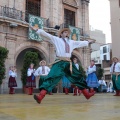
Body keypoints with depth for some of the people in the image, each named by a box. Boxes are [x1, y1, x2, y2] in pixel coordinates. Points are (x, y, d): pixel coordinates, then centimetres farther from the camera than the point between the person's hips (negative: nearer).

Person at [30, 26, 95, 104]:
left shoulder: (72, 42, 21)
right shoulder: (57, 39, 7)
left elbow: (80, 43, 37)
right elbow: (46, 35, 0)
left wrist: (87, 42, 49)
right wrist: (36, 30, -8)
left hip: (68, 63, 6)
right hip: (60, 63, -5)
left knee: (78, 77, 13)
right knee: (52, 78, -20)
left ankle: (87, 94, 30)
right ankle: (40, 96, -27)